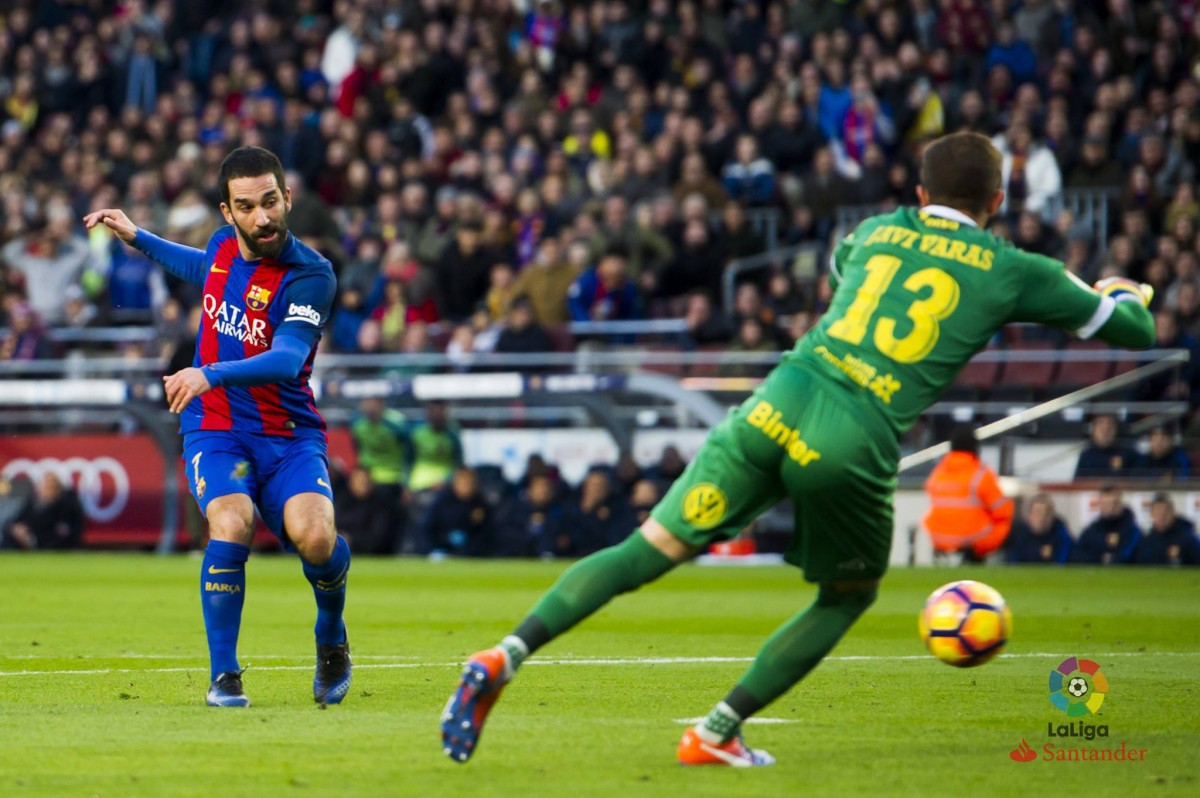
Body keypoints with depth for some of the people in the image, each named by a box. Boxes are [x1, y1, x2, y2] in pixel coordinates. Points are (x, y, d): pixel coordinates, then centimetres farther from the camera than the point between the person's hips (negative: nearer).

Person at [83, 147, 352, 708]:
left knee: (314, 536, -28)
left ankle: (331, 637, 7)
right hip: (215, 430, 3)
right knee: (232, 524, -28)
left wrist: (211, 375, -44)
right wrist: (138, 238, 28)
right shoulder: (223, 246, 2)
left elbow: (287, 360, -31)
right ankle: (224, 675, -13)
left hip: (289, 435, -3)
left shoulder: (310, 274, -16)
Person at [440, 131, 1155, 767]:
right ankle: (716, 733, 14)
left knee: (647, 553, 5)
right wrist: (1125, 292, 50)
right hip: (858, 441, -3)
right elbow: (1134, 327, 25)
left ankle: (505, 658, -12)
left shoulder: (876, 231, 23)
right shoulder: (1012, 272, 14)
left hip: (778, 404, 3)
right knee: (849, 598, 23)